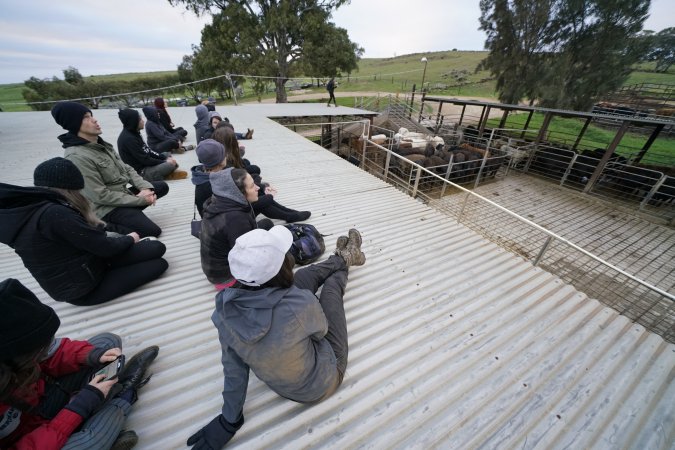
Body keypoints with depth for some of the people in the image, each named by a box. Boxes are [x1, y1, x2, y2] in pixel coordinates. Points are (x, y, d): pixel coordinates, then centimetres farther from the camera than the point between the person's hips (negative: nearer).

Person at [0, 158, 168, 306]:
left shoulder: (27, 207, 3)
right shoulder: (56, 213, -27)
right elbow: (105, 247, -21)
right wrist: (130, 238, -3)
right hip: (83, 289, -7)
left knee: (156, 248, 1)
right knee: (156, 248, -8)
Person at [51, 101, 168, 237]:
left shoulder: (101, 144, 5)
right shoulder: (77, 157, -22)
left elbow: (126, 169, 8)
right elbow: (101, 196, -23)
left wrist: (145, 187, -10)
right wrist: (140, 200, -20)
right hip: (107, 207, -9)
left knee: (162, 186, 14)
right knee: (153, 231, -20)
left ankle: (131, 211, 4)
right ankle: (103, 227, -3)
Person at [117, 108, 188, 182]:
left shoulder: (134, 133, 6)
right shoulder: (128, 139, -22)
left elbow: (148, 150, 9)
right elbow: (145, 160, -22)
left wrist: (165, 158, 0)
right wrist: (165, 161, -14)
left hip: (145, 164, 11)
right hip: (141, 171, -10)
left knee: (167, 154, 22)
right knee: (172, 164, -26)